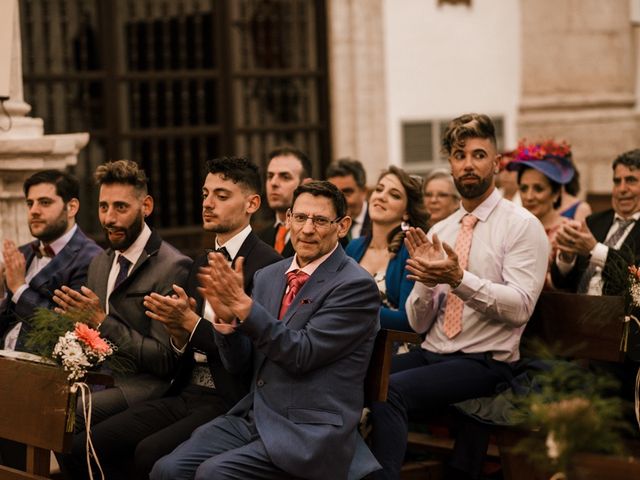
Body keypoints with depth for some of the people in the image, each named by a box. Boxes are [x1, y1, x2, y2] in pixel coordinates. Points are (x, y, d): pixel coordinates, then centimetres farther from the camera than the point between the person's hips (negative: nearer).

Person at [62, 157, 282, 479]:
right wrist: (178, 334, -3)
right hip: (186, 395, 8)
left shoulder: (267, 265, -9)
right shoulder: (200, 264, 18)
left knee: (149, 454, -30)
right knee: (86, 446, -9)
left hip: (229, 402, -8)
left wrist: (191, 322, -15)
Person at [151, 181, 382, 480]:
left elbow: (303, 354, -16)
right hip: (253, 417, 6)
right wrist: (226, 317, -8)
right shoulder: (268, 277, 13)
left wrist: (244, 305, -21)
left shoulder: (357, 286, -8)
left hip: (307, 432, -6)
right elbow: (238, 363, 12)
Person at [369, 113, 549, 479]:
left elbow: (520, 308, -14)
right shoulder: (438, 231, 13)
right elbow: (419, 323, 10)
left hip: (485, 363, -5)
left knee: (390, 391, -28)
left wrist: (459, 279, -26)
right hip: (431, 353, 5)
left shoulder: (522, 226, -3)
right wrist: (426, 279, -9)